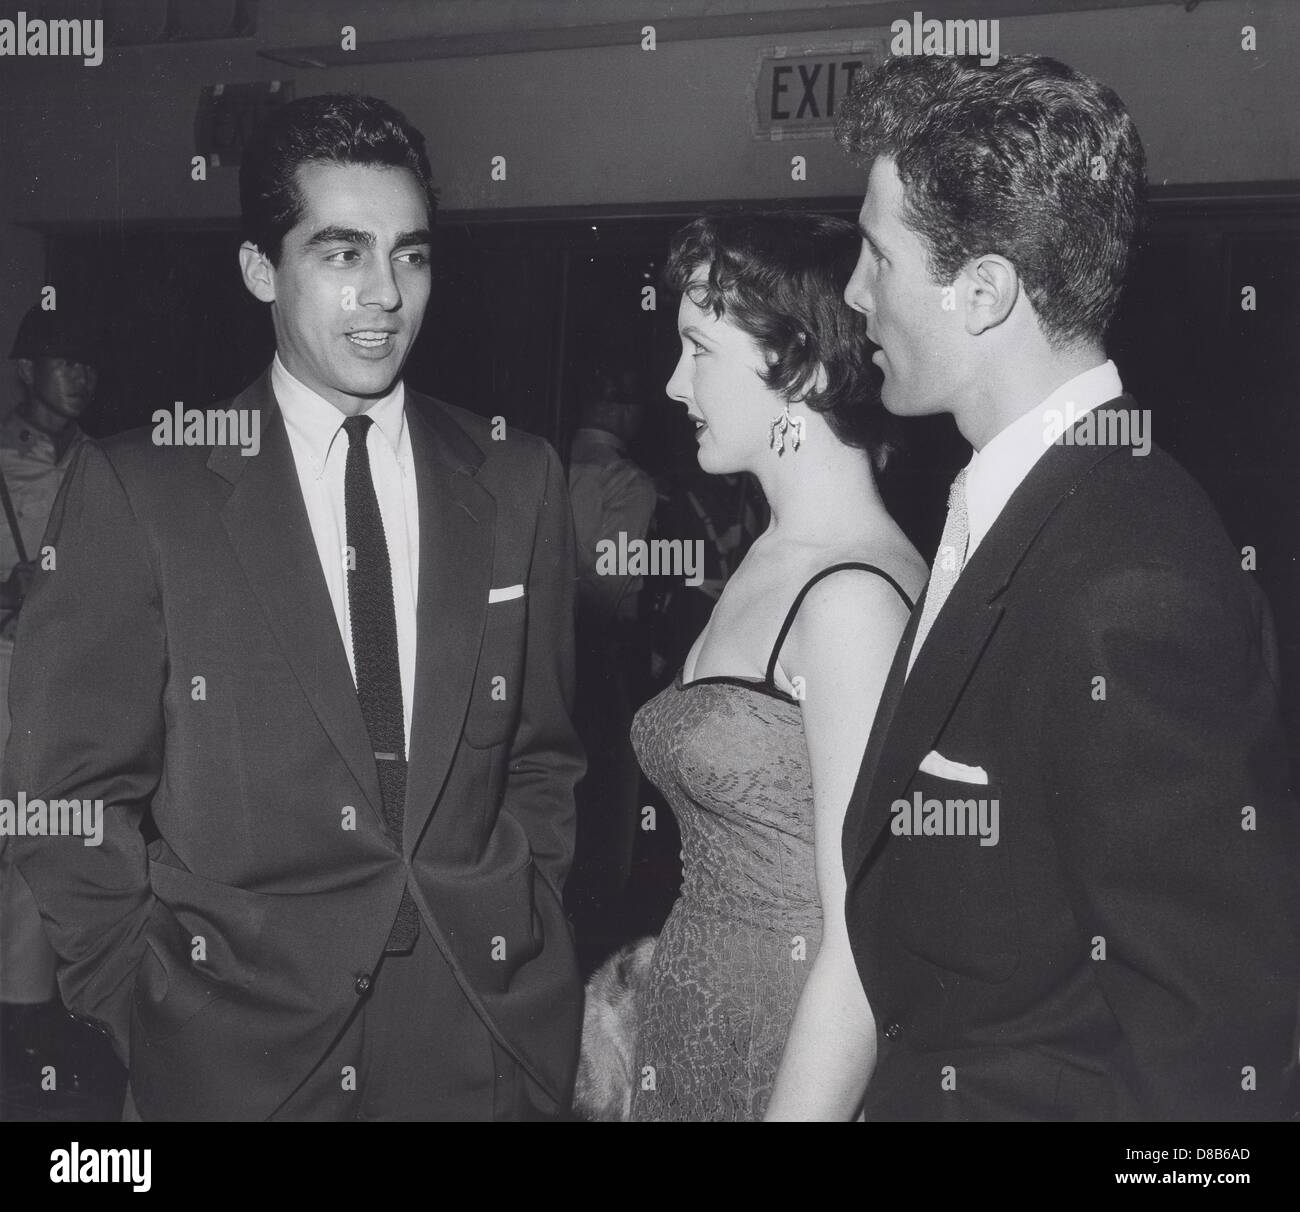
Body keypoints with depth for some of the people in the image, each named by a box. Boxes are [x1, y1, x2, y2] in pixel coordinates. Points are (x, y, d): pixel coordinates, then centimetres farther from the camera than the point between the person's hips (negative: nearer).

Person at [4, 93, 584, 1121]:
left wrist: (519, 935, 0)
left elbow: (542, 754, 8)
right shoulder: (135, 490, -6)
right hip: (238, 1048, -2)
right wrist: (154, 1008, -6)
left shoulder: (519, 480, 2)